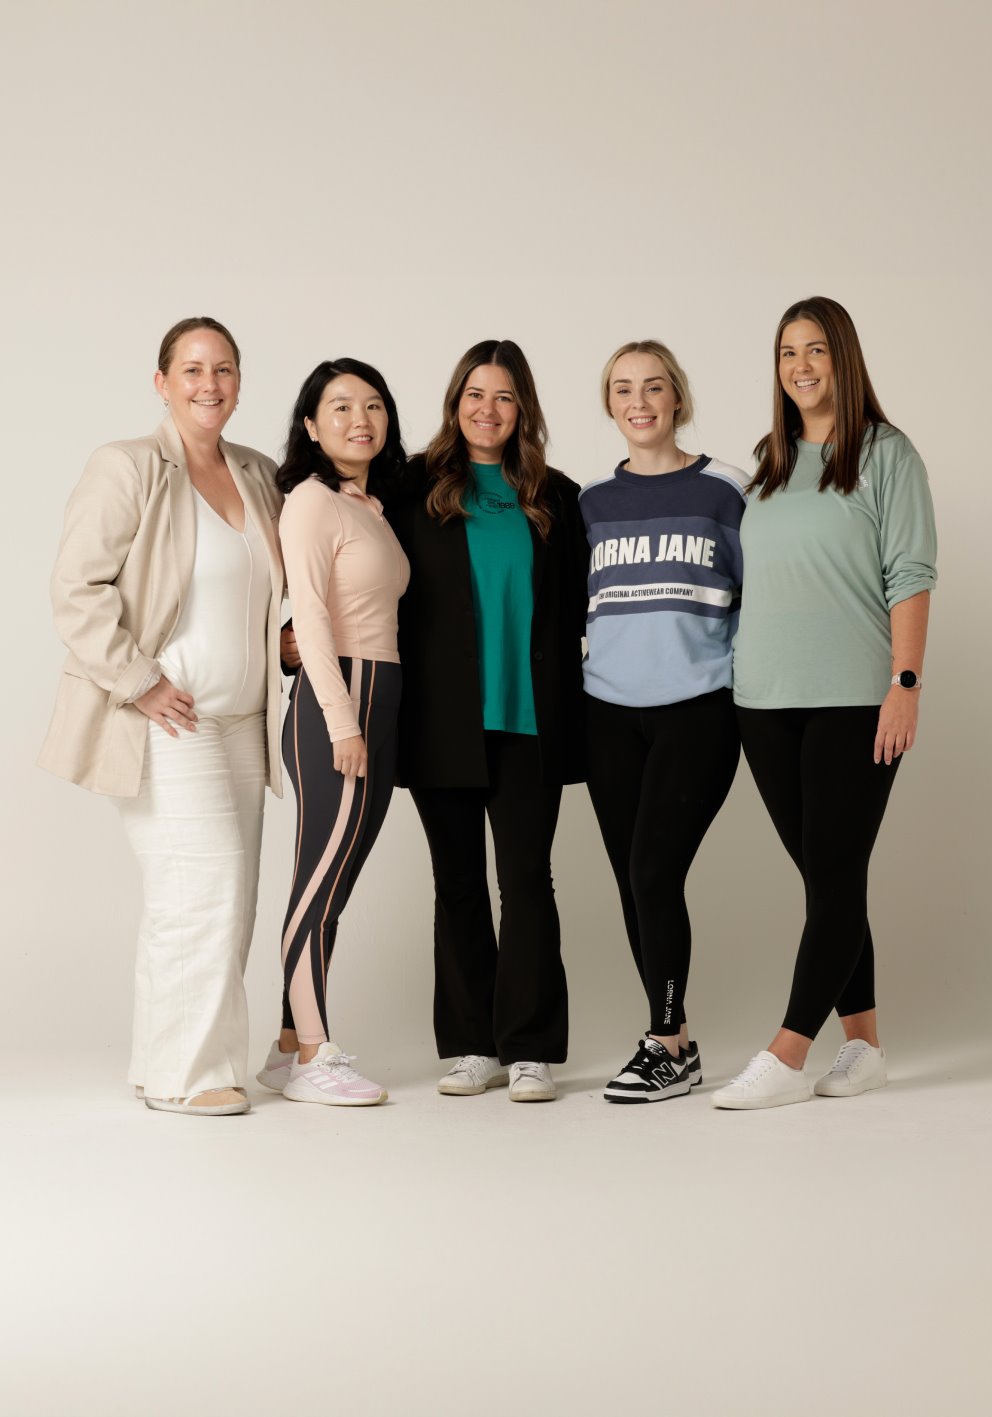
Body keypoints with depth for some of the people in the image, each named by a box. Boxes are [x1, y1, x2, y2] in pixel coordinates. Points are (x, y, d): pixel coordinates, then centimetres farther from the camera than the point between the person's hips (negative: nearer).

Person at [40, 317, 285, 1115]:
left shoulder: (259, 477, 13)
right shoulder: (128, 468, -7)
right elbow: (79, 588, -14)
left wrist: (285, 642, 12)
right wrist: (138, 683, -17)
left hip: (240, 720, 7)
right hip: (163, 720, -7)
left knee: (227, 898, 7)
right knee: (204, 877, -14)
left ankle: (177, 1062, 17)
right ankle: (184, 1073, -4)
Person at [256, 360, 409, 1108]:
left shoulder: (374, 507, 18)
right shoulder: (312, 502, -7)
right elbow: (310, 613, -13)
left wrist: (365, 720, 8)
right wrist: (342, 722, -17)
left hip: (378, 703, 8)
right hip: (338, 696, -8)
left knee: (330, 881, 9)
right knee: (324, 878, -4)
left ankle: (293, 1046, 16)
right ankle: (310, 1056, 3)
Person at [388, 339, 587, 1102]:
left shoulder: (554, 497, 10)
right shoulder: (417, 488, 6)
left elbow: (575, 610, 10)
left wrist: (570, 708, 3)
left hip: (528, 718, 0)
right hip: (443, 720, 0)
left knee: (526, 876, -3)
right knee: (458, 881, 7)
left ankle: (530, 1048, 3)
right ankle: (473, 1045, 15)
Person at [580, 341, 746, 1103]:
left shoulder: (724, 489, 1)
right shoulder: (593, 501, 10)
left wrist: (739, 675, -3)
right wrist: (598, 666, 8)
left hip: (696, 708, -4)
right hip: (610, 712, 4)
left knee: (655, 872, -12)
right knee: (632, 879, 4)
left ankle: (668, 1044, 2)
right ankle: (673, 1040, 17)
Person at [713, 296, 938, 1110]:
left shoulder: (885, 455, -1)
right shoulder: (767, 465, 15)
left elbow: (910, 576, -7)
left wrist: (906, 683, -15)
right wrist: (737, 679, 12)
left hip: (853, 700, -6)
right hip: (766, 700, 6)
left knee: (835, 876, -4)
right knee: (822, 876, 8)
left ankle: (786, 1058, -4)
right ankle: (864, 1044, 15)